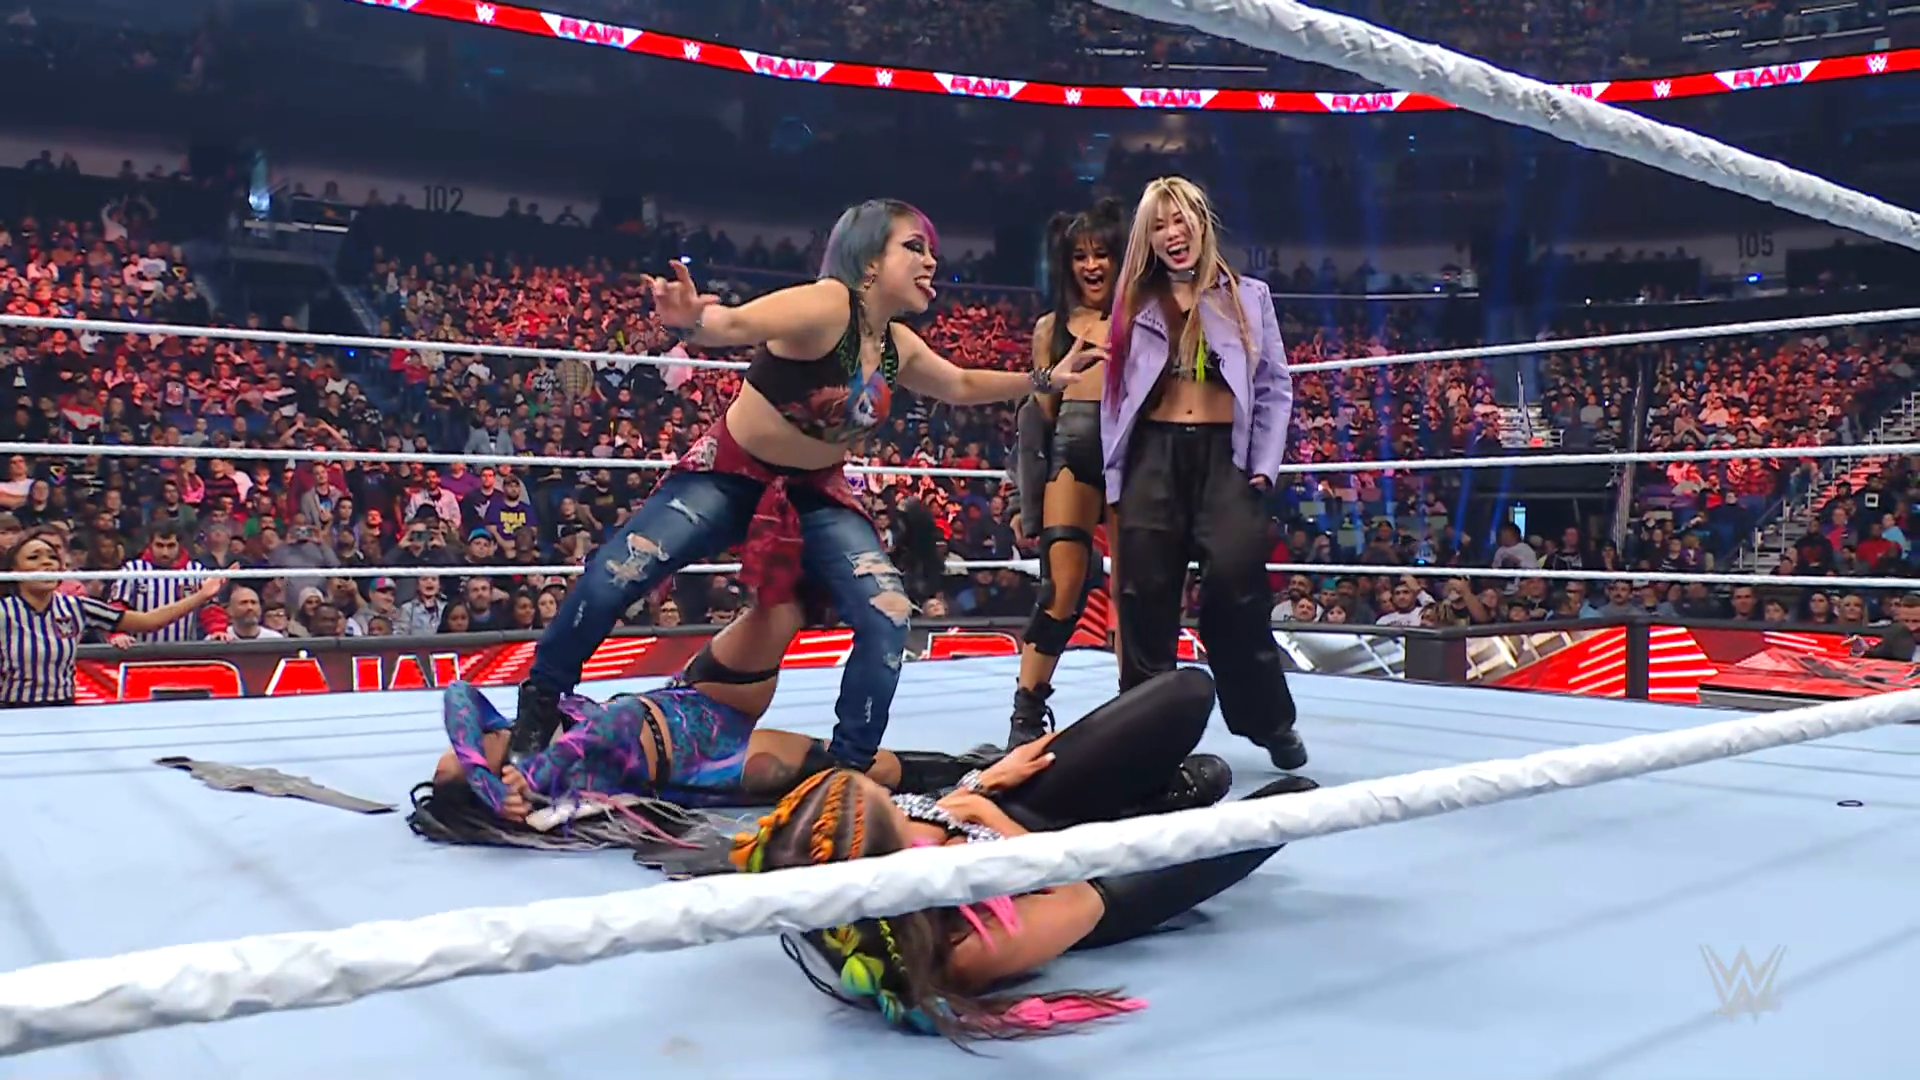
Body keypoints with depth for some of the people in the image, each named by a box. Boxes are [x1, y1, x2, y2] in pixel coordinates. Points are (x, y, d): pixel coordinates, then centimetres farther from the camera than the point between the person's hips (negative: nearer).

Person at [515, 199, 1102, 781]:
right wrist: (690, 319, -66)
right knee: (615, 575, -14)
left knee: (888, 617, -10)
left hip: (817, 493, 6)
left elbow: (962, 386, 21)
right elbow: (734, 324, -44)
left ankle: (850, 765, 3)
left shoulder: (899, 347, 0)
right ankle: (539, 703, 9)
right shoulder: (825, 306, -25)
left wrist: (1045, 379, 17)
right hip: (731, 474, -6)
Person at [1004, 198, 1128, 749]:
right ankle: (1027, 715, -3)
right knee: (1062, 588, -9)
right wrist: (1027, 499, 11)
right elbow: (1040, 413, 15)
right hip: (1071, 449, 1)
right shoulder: (1051, 327, 16)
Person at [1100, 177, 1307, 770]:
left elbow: (1275, 388, 7)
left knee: (1237, 597, -9)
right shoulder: (1135, 306, 15)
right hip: (1153, 459, 2)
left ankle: (1272, 724, 9)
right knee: (1146, 603, 0)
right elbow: (1115, 395, 11)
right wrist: (1116, 477, 1)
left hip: (1226, 456, -2)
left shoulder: (1249, 297, 12)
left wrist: (1263, 467, -3)